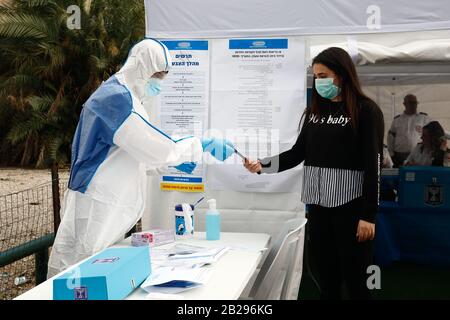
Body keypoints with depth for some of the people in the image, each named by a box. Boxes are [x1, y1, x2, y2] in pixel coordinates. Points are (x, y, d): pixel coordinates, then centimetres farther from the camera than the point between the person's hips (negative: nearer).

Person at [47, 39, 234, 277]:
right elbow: (155, 148, -20)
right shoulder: (115, 98, -15)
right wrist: (203, 146, -11)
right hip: (94, 207, -10)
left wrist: (171, 162, 14)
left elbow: (133, 153, 23)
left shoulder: (122, 96, 17)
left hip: (109, 209, 10)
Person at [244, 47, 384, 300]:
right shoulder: (315, 111, 12)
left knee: (355, 279, 3)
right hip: (318, 204, 5)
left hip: (350, 205, -5)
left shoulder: (366, 111, -5)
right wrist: (262, 166, -2)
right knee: (326, 276, 12)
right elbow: (298, 153, 12)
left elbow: (373, 164, -9)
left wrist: (368, 214, -12)